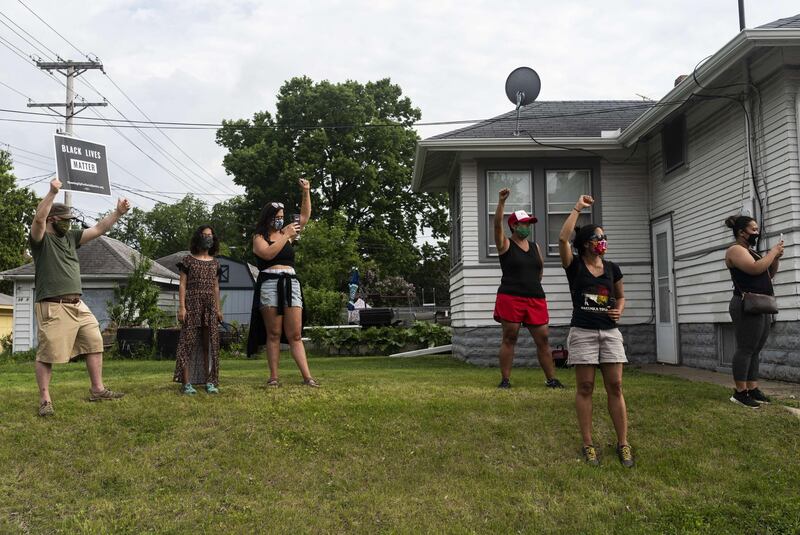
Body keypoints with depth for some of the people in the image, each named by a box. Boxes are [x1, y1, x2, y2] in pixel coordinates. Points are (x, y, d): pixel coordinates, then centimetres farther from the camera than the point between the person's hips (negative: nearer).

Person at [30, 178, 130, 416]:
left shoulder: (70, 237, 17)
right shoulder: (41, 239, -2)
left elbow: (99, 229, 13)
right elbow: (38, 218, -22)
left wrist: (118, 213, 3)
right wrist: (52, 192, -27)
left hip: (78, 305, 7)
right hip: (52, 307, -7)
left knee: (95, 344, 8)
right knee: (47, 354, -3)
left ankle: (97, 390, 16)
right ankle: (45, 399, 5)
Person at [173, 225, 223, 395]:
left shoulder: (215, 263, 15)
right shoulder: (188, 260, 3)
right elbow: (182, 284, -2)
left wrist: (218, 309, 13)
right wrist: (182, 306, -11)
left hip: (210, 306, 4)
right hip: (192, 304, -4)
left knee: (209, 344, 3)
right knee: (189, 342, -7)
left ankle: (209, 382, 7)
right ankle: (187, 383, -8)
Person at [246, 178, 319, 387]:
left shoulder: (286, 234, 18)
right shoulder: (259, 238, 7)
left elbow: (305, 216, 15)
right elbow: (268, 253, -13)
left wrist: (306, 192, 7)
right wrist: (286, 235, -10)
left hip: (291, 285, 3)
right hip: (269, 285, -3)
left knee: (295, 335, -1)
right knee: (274, 334, -1)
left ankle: (307, 376, -6)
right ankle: (273, 377, 4)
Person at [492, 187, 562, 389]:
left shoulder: (535, 247, 15)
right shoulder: (505, 245, 1)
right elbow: (497, 224, -16)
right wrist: (501, 202, -26)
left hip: (536, 299, 5)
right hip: (510, 297, -4)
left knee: (543, 339, 4)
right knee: (509, 339, 0)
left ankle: (551, 379, 11)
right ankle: (505, 379, 6)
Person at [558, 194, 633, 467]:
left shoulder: (612, 268, 9)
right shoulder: (575, 266, -3)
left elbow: (621, 296, 22)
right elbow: (563, 239, -20)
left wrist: (619, 310, -1)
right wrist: (577, 208, -13)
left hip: (610, 332, 4)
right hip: (582, 332, -3)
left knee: (615, 386, 2)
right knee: (585, 387, 1)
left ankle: (623, 444, 9)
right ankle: (588, 445, 8)